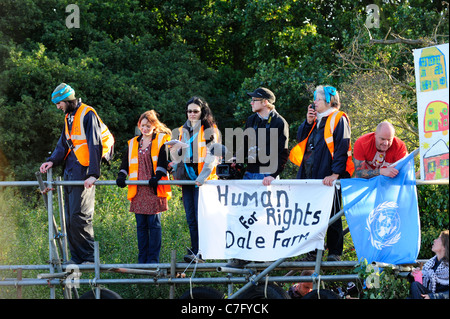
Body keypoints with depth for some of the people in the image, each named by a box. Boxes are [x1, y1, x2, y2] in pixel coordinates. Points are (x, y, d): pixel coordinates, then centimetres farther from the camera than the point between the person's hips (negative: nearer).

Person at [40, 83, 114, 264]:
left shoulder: (88, 115, -10)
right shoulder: (69, 117, 18)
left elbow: (95, 145, -16)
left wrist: (93, 174, -22)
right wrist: (52, 161, 1)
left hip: (83, 171, -9)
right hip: (70, 171, 9)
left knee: (79, 216, -13)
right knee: (70, 218, 8)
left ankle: (89, 258, -7)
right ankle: (76, 258, 13)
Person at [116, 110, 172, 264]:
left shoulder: (161, 140, 5)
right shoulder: (133, 143, 19)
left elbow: (163, 161, -4)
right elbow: (126, 163, 16)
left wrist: (157, 177, -18)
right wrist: (122, 176, -3)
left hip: (154, 189, -4)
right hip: (138, 190, 4)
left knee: (154, 222, -5)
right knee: (141, 225, 4)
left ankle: (153, 258, -2)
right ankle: (142, 258, 7)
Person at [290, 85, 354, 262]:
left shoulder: (338, 119, -5)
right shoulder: (316, 119, 18)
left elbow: (342, 148, -12)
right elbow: (300, 138, 17)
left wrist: (335, 173, -21)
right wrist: (308, 122, 1)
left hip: (328, 177, -7)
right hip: (310, 174, 7)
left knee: (331, 214, 0)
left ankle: (335, 252, 6)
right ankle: (312, 251, 14)